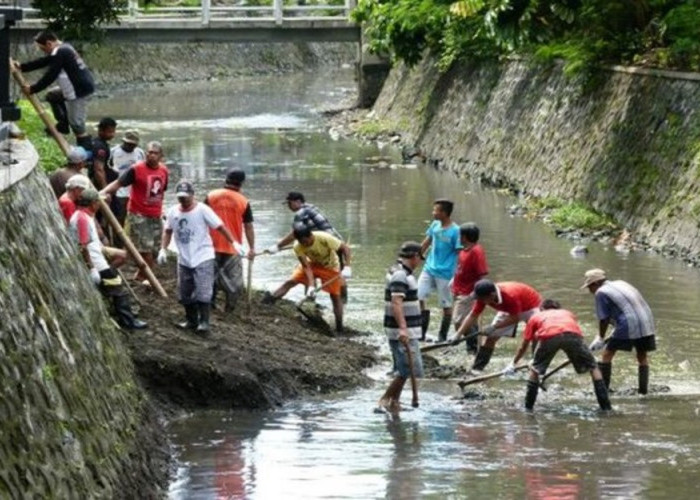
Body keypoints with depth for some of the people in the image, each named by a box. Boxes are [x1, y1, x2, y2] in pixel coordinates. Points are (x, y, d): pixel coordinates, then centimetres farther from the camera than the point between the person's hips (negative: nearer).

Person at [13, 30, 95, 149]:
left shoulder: (59, 54, -18)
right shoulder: (64, 48, 15)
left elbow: (49, 77, -18)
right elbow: (43, 62, 22)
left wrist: (33, 89, -8)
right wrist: (22, 66, 22)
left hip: (80, 90, -11)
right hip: (85, 84, 11)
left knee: (76, 122, -4)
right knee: (52, 95, 24)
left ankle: (87, 150, 0)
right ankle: (63, 125, 25)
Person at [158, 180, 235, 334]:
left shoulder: (202, 210, -11)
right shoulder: (173, 212, 3)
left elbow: (220, 227, -12)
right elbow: (168, 231, 15)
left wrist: (233, 243, -16)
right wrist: (163, 249, 4)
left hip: (203, 258, -6)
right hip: (184, 259, 6)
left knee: (203, 292, -12)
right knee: (184, 293, 11)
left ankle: (204, 322, -6)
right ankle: (191, 320, 25)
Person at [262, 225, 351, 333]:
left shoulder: (324, 238, -37)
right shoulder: (298, 247, -27)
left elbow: (345, 248, -29)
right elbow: (307, 267, -25)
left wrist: (347, 267, -40)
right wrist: (310, 286, -36)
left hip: (330, 266, -2)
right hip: (312, 263, 3)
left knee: (335, 296, -5)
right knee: (291, 281, -12)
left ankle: (339, 328, 1)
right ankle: (269, 300, -3)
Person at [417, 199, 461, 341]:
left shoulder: (455, 231, -17)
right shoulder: (435, 225, 2)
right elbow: (426, 243, 15)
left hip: (445, 273, -6)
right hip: (429, 269, 6)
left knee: (446, 306, 6)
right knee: (419, 297, -1)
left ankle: (442, 337, 18)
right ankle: (421, 333, 7)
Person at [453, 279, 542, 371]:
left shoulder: (510, 295, -42)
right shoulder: (482, 297, -24)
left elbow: (515, 318, -33)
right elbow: (473, 316, -16)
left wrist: (494, 327, -32)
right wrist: (458, 334, -21)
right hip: (508, 309, 6)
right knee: (491, 337, -2)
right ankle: (476, 368, 2)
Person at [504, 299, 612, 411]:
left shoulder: (536, 317, 38)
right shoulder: (568, 313, 40)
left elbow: (523, 346, 43)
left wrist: (512, 364, 56)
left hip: (548, 336, -1)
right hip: (572, 334, 1)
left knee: (535, 369, 25)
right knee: (593, 367, 18)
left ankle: (528, 406, 23)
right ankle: (605, 405, 13)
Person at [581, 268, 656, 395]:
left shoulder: (601, 293, 0)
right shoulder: (621, 284, 24)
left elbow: (604, 319, 0)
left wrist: (600, 339, 12)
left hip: (628, 327, -7)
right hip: (647, 323, 7)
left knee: (607, 353, 4)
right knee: (642, 356, 20)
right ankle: (643, 389, 20)